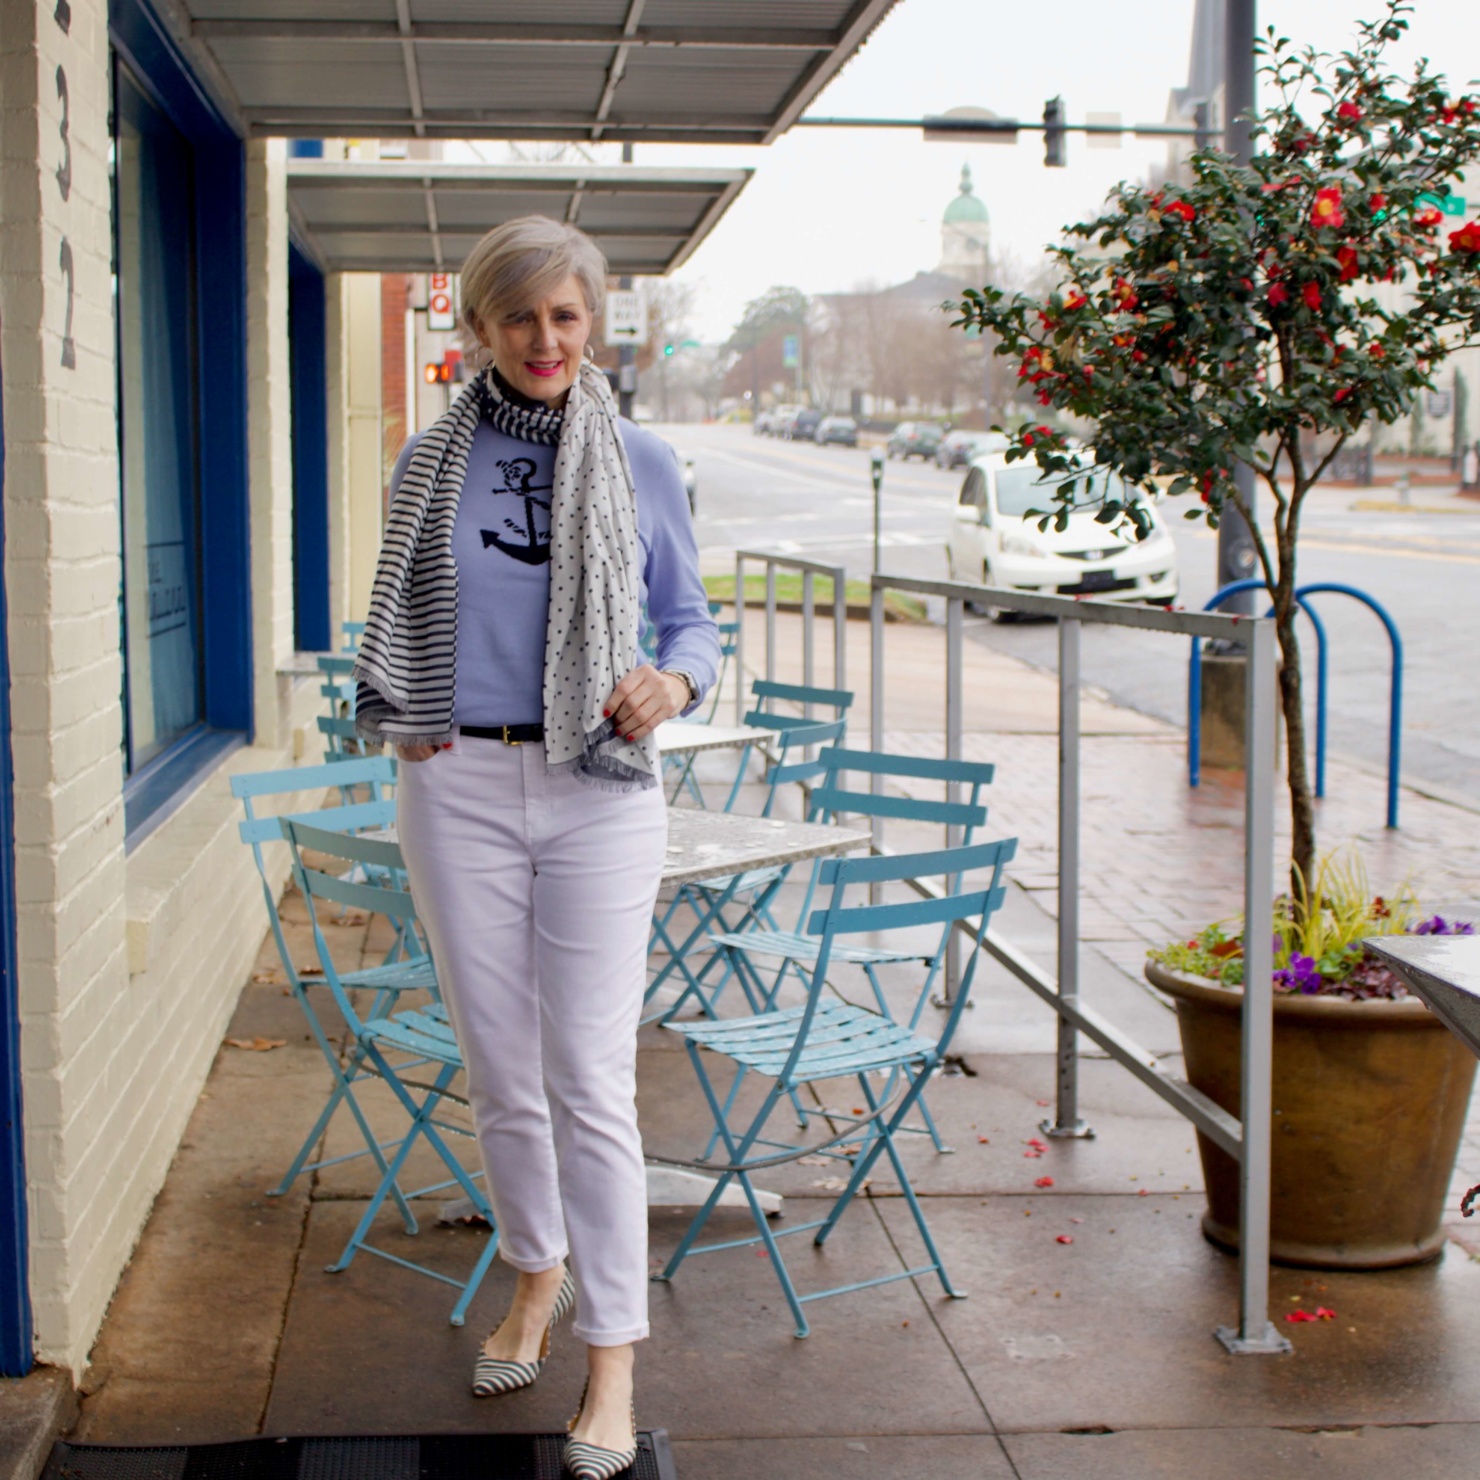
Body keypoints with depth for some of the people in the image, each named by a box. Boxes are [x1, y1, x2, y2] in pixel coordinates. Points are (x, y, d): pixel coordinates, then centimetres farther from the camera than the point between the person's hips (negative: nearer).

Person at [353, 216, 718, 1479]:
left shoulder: (640, 463, 4)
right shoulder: (432, 463, 8)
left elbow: (692, 616, 10)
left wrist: (674, 681, -12)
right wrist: (405, 721, 2)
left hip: (597, 790, -2)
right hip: (459, 785, 2)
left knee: (592, 1079, -4)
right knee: (499, 1069, 11)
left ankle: (613, 1359, 5)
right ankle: (539, 1271, 35)